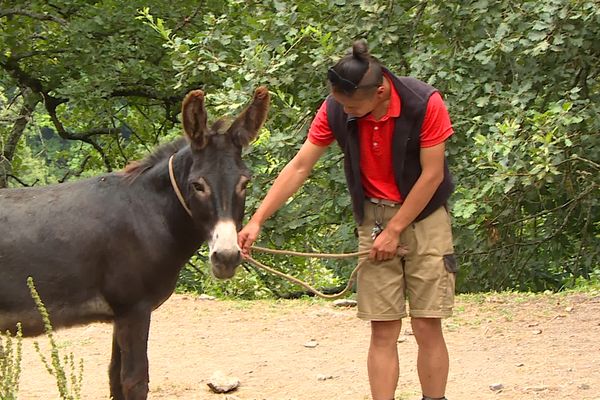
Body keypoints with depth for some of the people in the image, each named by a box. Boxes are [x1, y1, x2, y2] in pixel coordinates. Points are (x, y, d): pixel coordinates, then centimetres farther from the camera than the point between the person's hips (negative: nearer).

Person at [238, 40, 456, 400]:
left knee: (427, 327, -3)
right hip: (374, 218, 3)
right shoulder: (335, 110, -10)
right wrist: (257, 221, -12)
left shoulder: (426, 103, -19)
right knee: (383, 330, 0)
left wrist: (394, 230, -14)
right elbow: (299, 168, -6)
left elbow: (432, 174, -15)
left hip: (424, 216, -2)